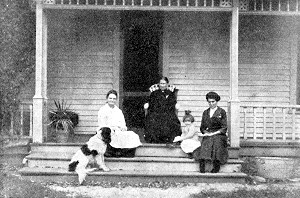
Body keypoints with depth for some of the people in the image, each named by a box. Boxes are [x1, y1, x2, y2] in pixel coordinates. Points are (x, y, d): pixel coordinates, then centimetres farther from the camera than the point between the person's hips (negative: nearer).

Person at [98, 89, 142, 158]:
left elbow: (123, 124, 19)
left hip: (119, 131, 5)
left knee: (132, 135, -24)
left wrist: (123, 128, -6)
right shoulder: (102, 110, 6)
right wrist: (112, 128, -16)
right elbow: (102, 125, -2)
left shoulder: (119, 111, 24)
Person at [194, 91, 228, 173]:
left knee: (216, 142, -36)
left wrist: (213, 133, -11)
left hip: (219, 135, -3)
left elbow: (224, 128, 1)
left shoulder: (222, 112, 6)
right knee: (204, 144, -31)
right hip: (208, 135, 3)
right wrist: (206, 132, -2)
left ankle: (216, 168, -36)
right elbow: (202, 127, 20)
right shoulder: (205, 112, 19)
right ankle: (202, 169, -39)